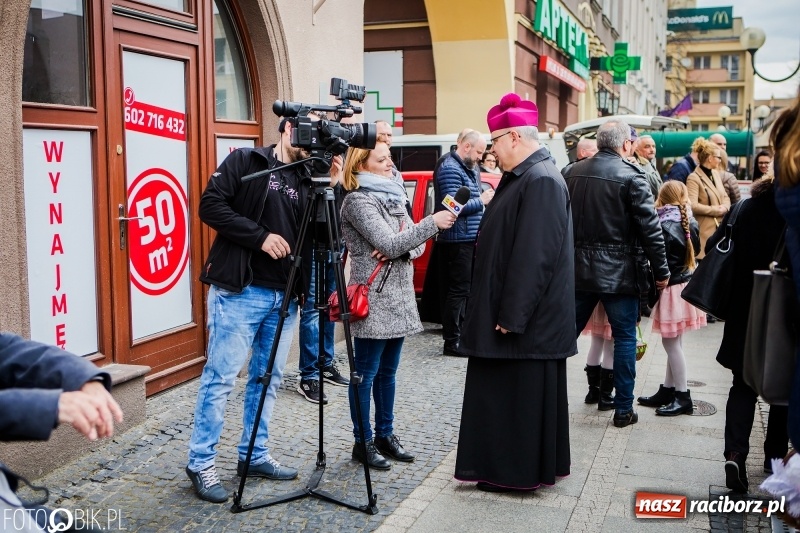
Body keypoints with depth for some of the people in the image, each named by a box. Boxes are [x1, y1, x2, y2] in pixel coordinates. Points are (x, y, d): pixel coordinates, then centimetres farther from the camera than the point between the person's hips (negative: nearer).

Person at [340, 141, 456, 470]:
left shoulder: (394, 196, 14)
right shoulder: (358, 201, -11)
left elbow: (416, 244, 11)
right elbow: (389, 244, -20)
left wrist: (401, 250, -11)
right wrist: (432, 223, -20)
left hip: (398, 297, 8)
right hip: (373, 299, -8)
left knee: (388, 371, 15)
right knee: (366, 373, 1)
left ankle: (385, 434, 25)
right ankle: (363, 442, 10)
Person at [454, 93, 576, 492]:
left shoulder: (542, 181, -19)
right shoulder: (523, 176, 13)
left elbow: (535, 256, -24)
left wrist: (511, 316, -22)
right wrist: (501, 311, 19)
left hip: (528, 321, -10)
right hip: (510, 311, 10)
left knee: (521, 394, 2)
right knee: (505, 392, 15)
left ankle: (521, 473, 15)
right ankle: (506, 467, 26)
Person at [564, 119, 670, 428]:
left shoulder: (573, 173, 5)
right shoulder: (630, 175, -10)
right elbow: (650, 228, -12)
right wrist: (661, 271, -4)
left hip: (578, 269, 5)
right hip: (619, 272, -4)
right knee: (625, 337, 6)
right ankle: (623, 408, 12)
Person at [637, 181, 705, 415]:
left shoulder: (664, 226, -17)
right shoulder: (690, 223, 4)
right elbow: (694, 251, 13)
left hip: (672, 288, -8)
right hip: (687, 284, 8)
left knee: (672, 343, 1)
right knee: (674, 343, 15)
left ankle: (682, 397, 7)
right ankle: (667, 390, 23)